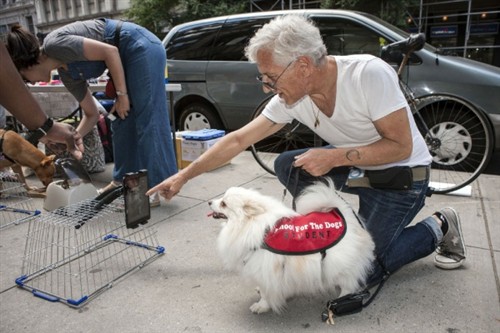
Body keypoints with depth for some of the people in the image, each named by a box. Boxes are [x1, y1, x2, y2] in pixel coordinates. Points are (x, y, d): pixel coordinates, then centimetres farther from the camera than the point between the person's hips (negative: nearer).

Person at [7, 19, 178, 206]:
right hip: (129, 57, 9)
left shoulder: (54, 44, -11)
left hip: (141, 47, -9)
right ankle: (122, 181, 19)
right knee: (122, 124, 10)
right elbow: (92, 114, 17)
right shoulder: (66, 73, 13)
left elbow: (110, 51, -18)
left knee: (148, 122, -11)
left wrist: (121, 94, -16)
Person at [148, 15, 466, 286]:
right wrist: (183, 176, -6)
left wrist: (333, 157, -31)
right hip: (354, 166, 6)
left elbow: (401, 147, -24)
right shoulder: (290, 99, -12)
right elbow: (238, 140, -8)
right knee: (286, 165, -12)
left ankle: (437, 228, 13)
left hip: (402, 175, -6)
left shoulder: (370, 73, -30)